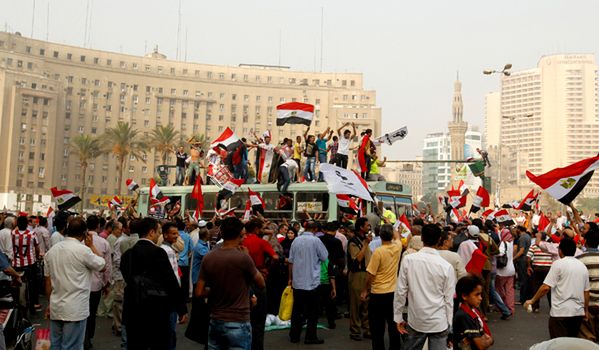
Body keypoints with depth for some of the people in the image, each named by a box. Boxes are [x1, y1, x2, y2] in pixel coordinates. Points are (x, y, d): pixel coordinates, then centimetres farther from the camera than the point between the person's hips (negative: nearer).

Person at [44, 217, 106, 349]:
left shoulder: (51, 250, 5)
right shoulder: (83, 250, -16)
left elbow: (48, 281, 11)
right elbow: (102, 265, -3)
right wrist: (91, 245, 4)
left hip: (55, 308, 7)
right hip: (75, 310, -7)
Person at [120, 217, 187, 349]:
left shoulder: (127, 254, 3)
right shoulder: (158, 252, -13)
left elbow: (128, 280, 11)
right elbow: (171, 282, -13)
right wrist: (182, 309, -5)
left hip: (132, 310, 6)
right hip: (156, 310, -5)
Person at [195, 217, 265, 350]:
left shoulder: (208, 258, -2)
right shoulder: (243, 257, -17)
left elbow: (199, 292, 0)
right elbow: (261, 283, -3)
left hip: (215, 321, 5)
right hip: (238, 323, -5)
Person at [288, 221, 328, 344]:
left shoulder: (296, 240, 2)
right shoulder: (315, 240, -11)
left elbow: (291, 261, 7)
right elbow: (325, 257, -3)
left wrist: (290, 278, 16)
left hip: (297, 282, 4)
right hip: (312, 282, -4)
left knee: (297, 309, 12)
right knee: (313, 311, 7)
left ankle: (294, 335, 18)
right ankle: (310, 337, 9)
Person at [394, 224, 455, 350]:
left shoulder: (408, 260, -9)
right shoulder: (446, 266, -9)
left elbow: (401, 291, -7)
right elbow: (449, 299, -4)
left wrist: (398, 317, 4)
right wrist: (448, 324, 8)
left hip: (415, 321, 1)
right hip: (439, 323, -1)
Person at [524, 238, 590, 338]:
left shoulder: (558, 264, -9)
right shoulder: (583, 266, 10)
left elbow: (546, 287, -15)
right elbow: (586, 291, 13)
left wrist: (532, 301, -5)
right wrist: (586, 310, 25)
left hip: (561, 312, -6)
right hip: (578, 312, 7)